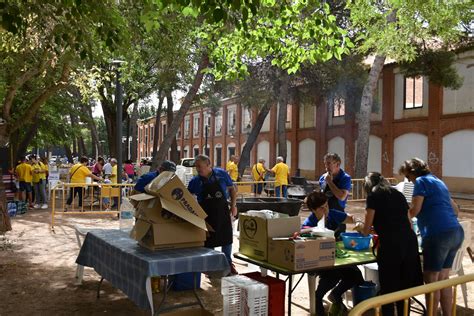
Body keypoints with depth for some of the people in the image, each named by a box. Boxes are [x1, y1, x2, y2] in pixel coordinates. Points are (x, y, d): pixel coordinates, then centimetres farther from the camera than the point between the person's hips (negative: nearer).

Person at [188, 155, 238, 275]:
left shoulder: (221, 174, -7)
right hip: (206, 214, 0)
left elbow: (232, 189, 4)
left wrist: (233, 205, -1)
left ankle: (228, 263, 28)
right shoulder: (195, 181, -6)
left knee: (226, 238, 9)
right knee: (208, 240, 7)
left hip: (222, 211, 0)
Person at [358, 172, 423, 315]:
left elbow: (366, 230, 5)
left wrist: (359, 227, 27)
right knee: (404, 288, 16)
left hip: (391, 244, -6)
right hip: (410, 241, 6)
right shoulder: (398, 194, 21)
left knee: (388, 288, 8)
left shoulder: (373, 196, 5)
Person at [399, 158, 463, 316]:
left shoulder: (421, 181, -3)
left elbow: (414, 211, -10)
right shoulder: (438, 182, 22)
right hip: (456, 232, 9)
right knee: (443, 278, 16)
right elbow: (455, 210, 29)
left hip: (439, 234, -9)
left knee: (431, 279, 2)